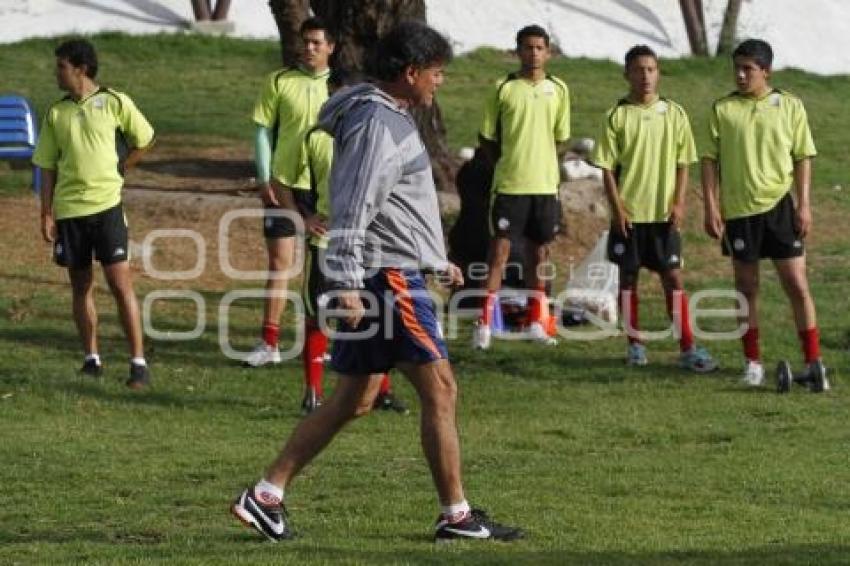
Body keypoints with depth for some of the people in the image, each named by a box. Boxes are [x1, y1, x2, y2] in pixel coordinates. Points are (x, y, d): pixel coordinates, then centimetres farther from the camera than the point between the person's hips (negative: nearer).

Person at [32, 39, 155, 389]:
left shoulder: (114, 103, -2)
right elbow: (48, 168, 9)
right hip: (68, 209, 4)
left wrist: (117, 170, 3)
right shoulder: (56, 114, 8)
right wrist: (46, 215, 3)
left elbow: (145, 140, 9)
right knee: (81, 286, 8)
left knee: (121, 282, -8)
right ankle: (91, 360, 18)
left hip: (106, 204, -4)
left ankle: (138, 363, -7)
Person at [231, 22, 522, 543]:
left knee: (354, 400, 11)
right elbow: (353, 211, -22)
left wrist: (437, 261, 31)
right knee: (440, 389, -5)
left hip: (394, 274, 10)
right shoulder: (378, 125, -15)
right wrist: (347, 284, -26)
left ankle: (266, 497, 10)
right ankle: (457, 516, 0)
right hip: (387, 277, -10)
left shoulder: (392, 119, 18)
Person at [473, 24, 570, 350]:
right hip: (509, 185, -3)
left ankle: (536, 323, 19)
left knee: (539, 253, 10)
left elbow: (561, 139, 13)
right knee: (499, 251, -7)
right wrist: (506, 161, -3)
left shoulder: (558, 90, 6)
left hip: (545, 185, 3)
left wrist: (538, 159, 4)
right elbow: (486, 138, 4)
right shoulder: (503, 89, -2)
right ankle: (484, 324, -6)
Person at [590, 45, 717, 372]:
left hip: (664, 213, 1)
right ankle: (635, 345, 15)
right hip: (629, 213, 0)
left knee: (673, 277, -2)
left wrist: (679, 203, -4)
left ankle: (688, 348, -2)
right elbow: (607, 167, -1)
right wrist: (617, 207, -9)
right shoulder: (618, 116, -1)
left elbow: (683, 163, 6)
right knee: (628, 277, 5)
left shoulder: (674, 114, 3)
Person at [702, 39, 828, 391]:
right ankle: (752, 363, 16)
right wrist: (711, 207, -4)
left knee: (797, 285, -3)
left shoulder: (789, 106, 2)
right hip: (738, 209, 1)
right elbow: (710, 160, 4)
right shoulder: (723, 109, 3)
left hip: (779, 204, -1)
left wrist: (804, 205, -3)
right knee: (746, 287, 7)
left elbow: (803, 158, 5)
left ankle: (813, 363, 1)